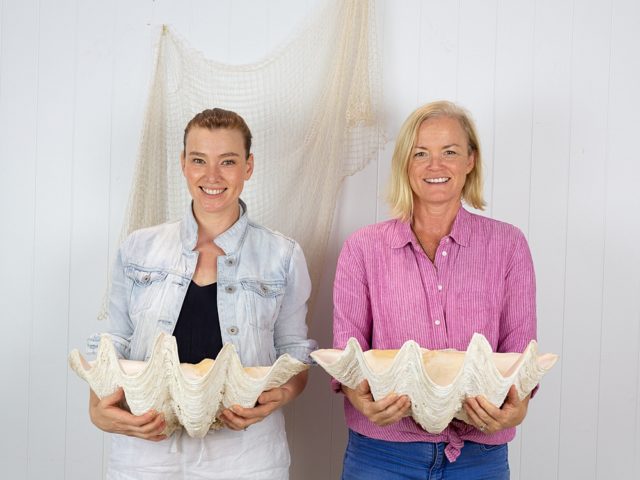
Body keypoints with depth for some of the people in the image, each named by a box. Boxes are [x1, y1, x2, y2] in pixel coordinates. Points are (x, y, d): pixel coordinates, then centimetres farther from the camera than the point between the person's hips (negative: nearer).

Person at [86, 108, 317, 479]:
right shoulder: (139, 249, 4)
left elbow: (294, 354, 5)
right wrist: (99, 409, -10)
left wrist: (279, 396, -15)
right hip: (145, 449, 1)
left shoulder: (283, 256, 0)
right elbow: (113, 348, 8)